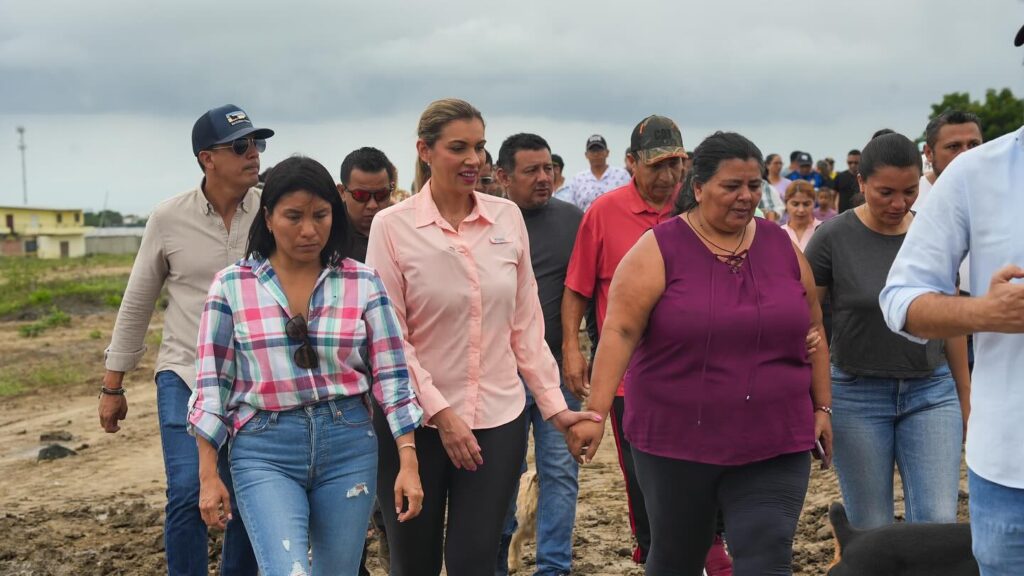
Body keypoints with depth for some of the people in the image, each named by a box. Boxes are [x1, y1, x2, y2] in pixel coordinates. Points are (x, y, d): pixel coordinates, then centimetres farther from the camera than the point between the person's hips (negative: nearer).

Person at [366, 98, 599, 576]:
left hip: (499, 419, 2)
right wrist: (440, 411, -13)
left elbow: (526, 323, 6)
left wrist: (553, 405, 2)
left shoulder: (508, 217, 2)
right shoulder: (392, 226, -7)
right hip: (417, 421, -2)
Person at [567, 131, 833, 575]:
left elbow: (812, 333, 13)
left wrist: (822, 407, 11)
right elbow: (620, 332, -13)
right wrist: (596, 413, -19)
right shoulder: (659, 249, -7)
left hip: (773, 443, 2)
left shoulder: (782, 247, 5)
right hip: (677, 438, -2)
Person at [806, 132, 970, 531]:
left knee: (939, 524, -7)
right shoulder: (834, 237, -8)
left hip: (931, 392, 2)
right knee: (870, 530, 5)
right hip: (858, 395, -2)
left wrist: (965, 394, 15)